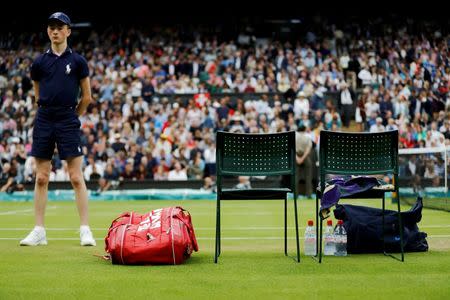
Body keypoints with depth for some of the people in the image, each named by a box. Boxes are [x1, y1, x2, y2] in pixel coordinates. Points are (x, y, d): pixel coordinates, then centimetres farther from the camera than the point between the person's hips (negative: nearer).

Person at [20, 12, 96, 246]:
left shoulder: (77, 61, 2)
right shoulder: (39, 62, 8)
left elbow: (87, 97, 6)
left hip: (68, 122, -3)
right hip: (44, 121, 3)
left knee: (76, 177, -5)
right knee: (41, 178, 4)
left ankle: (85, 230, -1)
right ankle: (39, 231, 10)